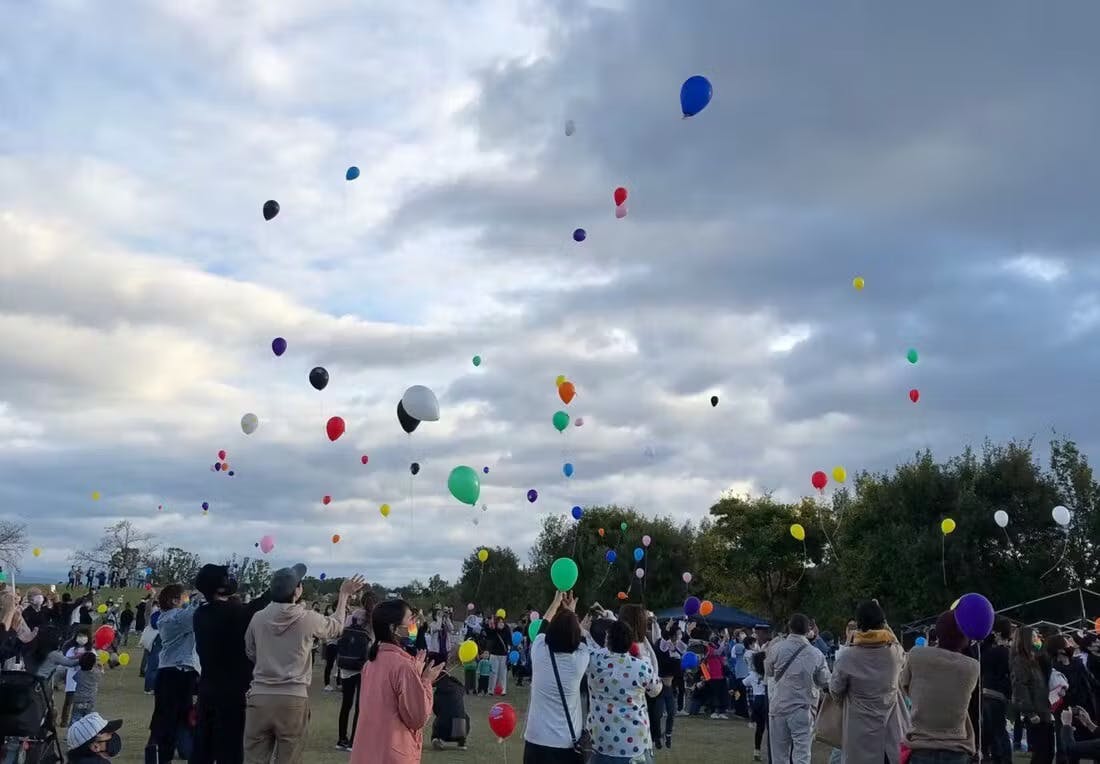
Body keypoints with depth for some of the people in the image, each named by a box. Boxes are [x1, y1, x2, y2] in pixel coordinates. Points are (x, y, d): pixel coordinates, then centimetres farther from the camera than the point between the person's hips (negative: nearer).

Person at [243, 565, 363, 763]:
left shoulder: (258, 618, 0)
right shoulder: (308, 619, -7)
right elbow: (336, 626, 15)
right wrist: (344, 595, 27)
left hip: (260, 696, 2)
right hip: (293, 699, -2)